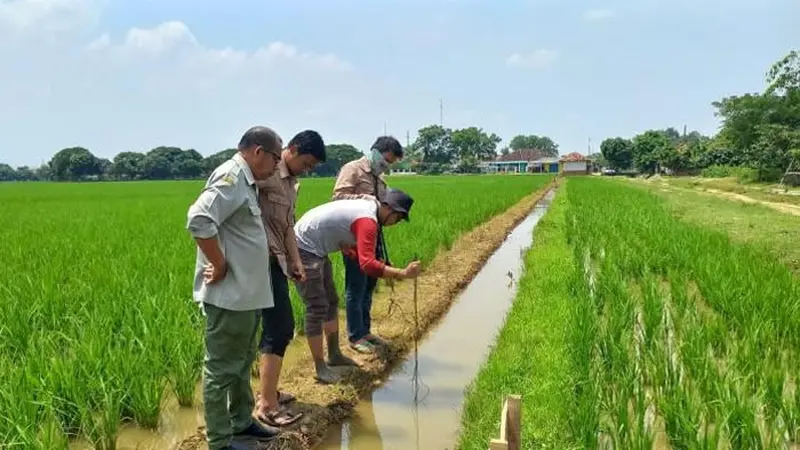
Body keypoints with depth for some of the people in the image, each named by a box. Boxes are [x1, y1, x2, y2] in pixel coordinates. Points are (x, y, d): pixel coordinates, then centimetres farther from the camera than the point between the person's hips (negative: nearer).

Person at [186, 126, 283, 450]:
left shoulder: (245, 180, 14)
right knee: (222, 368, 1)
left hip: (246, 293, 10)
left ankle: (241, 421, 36)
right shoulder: (231, 177, -17)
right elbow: (199, 220, -30)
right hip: (230, 295, -10)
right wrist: (219, 265, -21)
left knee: (242, 362, 21)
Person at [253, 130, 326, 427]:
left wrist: (296, 261, 16)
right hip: (264, 261, -10)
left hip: (278, 261, 10)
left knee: (279, 327, 16)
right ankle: (267, 406, 3)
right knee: (279, 329, -6)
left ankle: (268, 392, 30)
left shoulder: (291, 181, 15)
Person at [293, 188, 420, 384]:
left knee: (331, 302, 17)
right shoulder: (368, 220, -25)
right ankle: (320, 368, 2)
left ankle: (334, 355, 29)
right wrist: (403, 273, -38)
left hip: (315, 249, 11)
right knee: (317, 308, -8)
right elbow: (367, 264, -37)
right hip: (303, 250, -11)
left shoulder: (367, 206, 7)